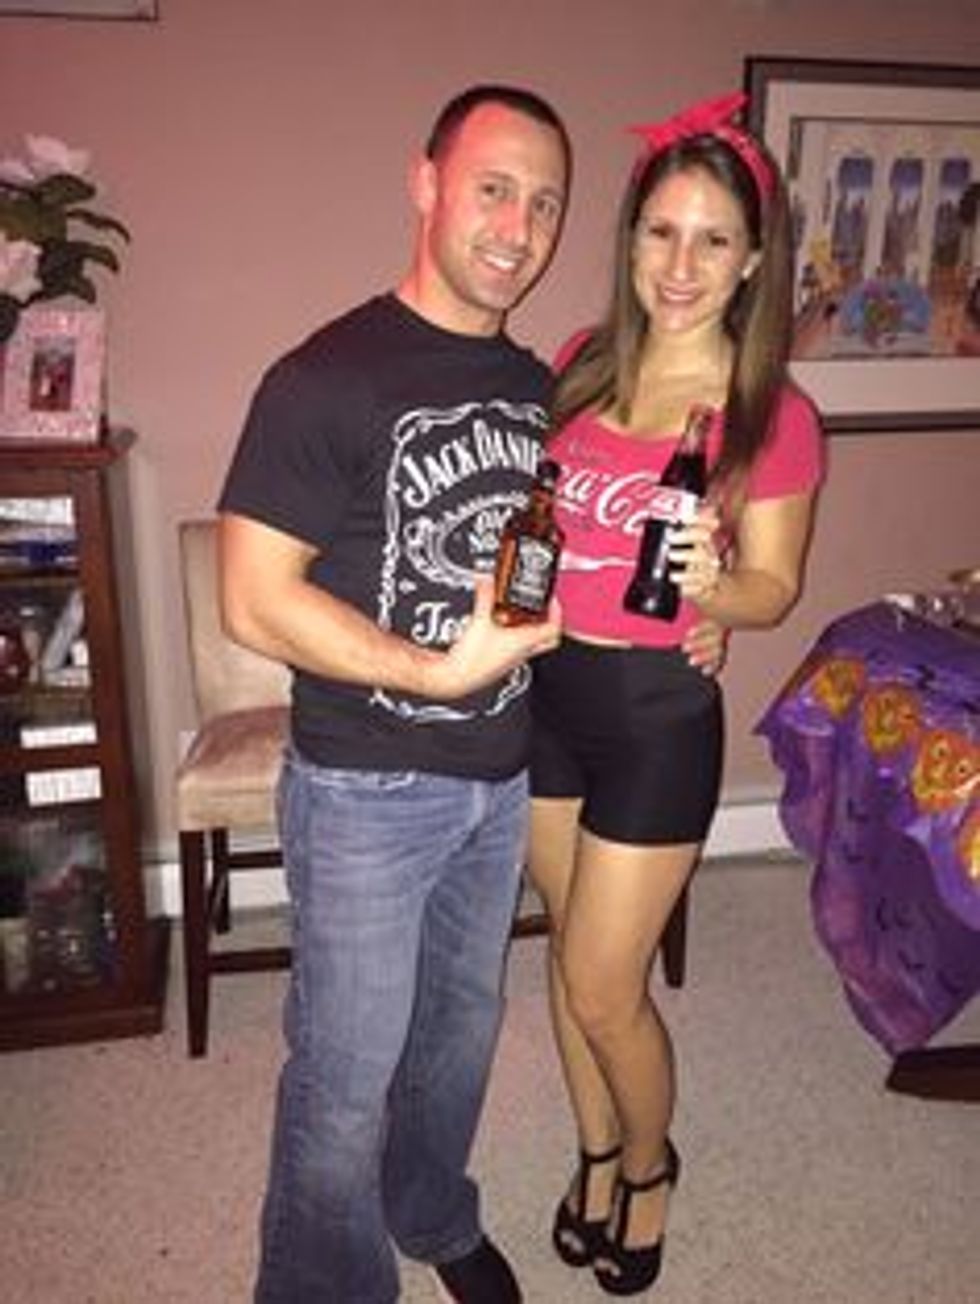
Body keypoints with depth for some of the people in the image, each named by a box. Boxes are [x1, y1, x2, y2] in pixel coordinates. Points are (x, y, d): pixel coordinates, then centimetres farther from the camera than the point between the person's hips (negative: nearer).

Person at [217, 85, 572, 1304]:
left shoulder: (535, 384, 4)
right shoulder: (327, 379, -17)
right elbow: (253, 602, -20)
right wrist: (440, 673, -25)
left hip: (503, 776, 7)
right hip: (365, 789, -6)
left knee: (462, 1022, 24)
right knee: (347, 1073, 8)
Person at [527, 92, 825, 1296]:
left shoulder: (774, 417, -12)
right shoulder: (582, 364, 1)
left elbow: (773, 591, -6)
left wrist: (710, 580, -28)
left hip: (658, 710, -5)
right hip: (545, 688, 5)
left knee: (603, 986, 6)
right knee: (570, 948, 19)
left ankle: (651, 1162, 38)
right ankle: (598, 1152, 44)